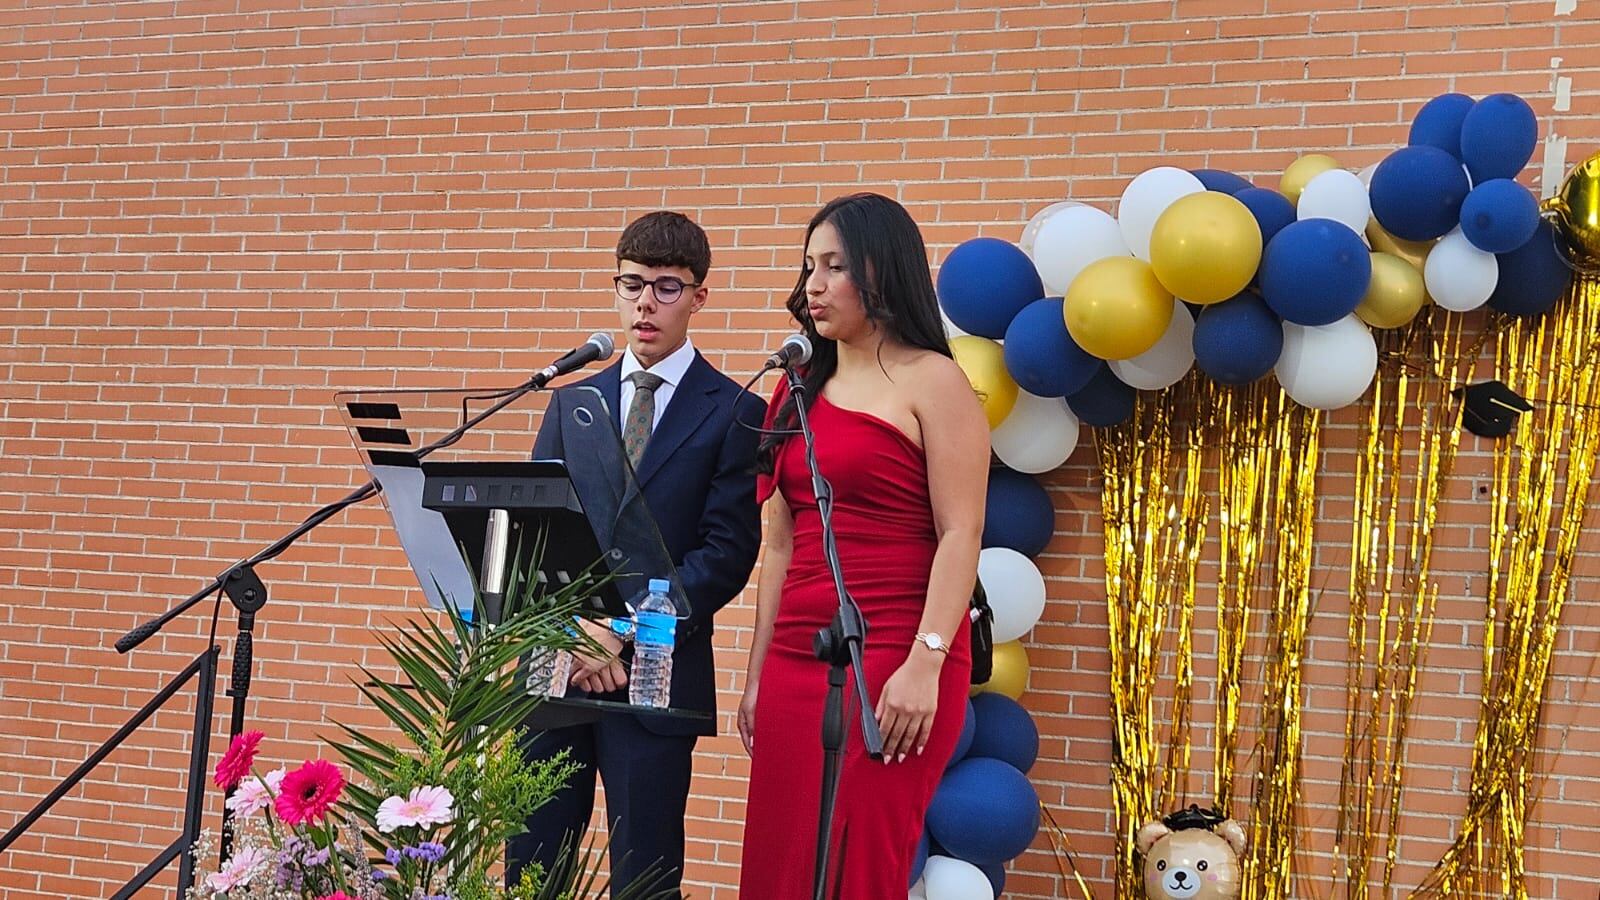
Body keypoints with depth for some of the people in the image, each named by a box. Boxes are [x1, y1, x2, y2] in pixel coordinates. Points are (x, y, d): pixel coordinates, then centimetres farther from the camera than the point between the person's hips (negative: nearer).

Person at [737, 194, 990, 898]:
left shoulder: (931, 381, -2)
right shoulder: (802, 390, 16)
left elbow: (961, 534, -9)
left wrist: (925, 664, -18)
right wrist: (757, 673, 14)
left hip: (891, 660, -6)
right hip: (795, 661, 6)